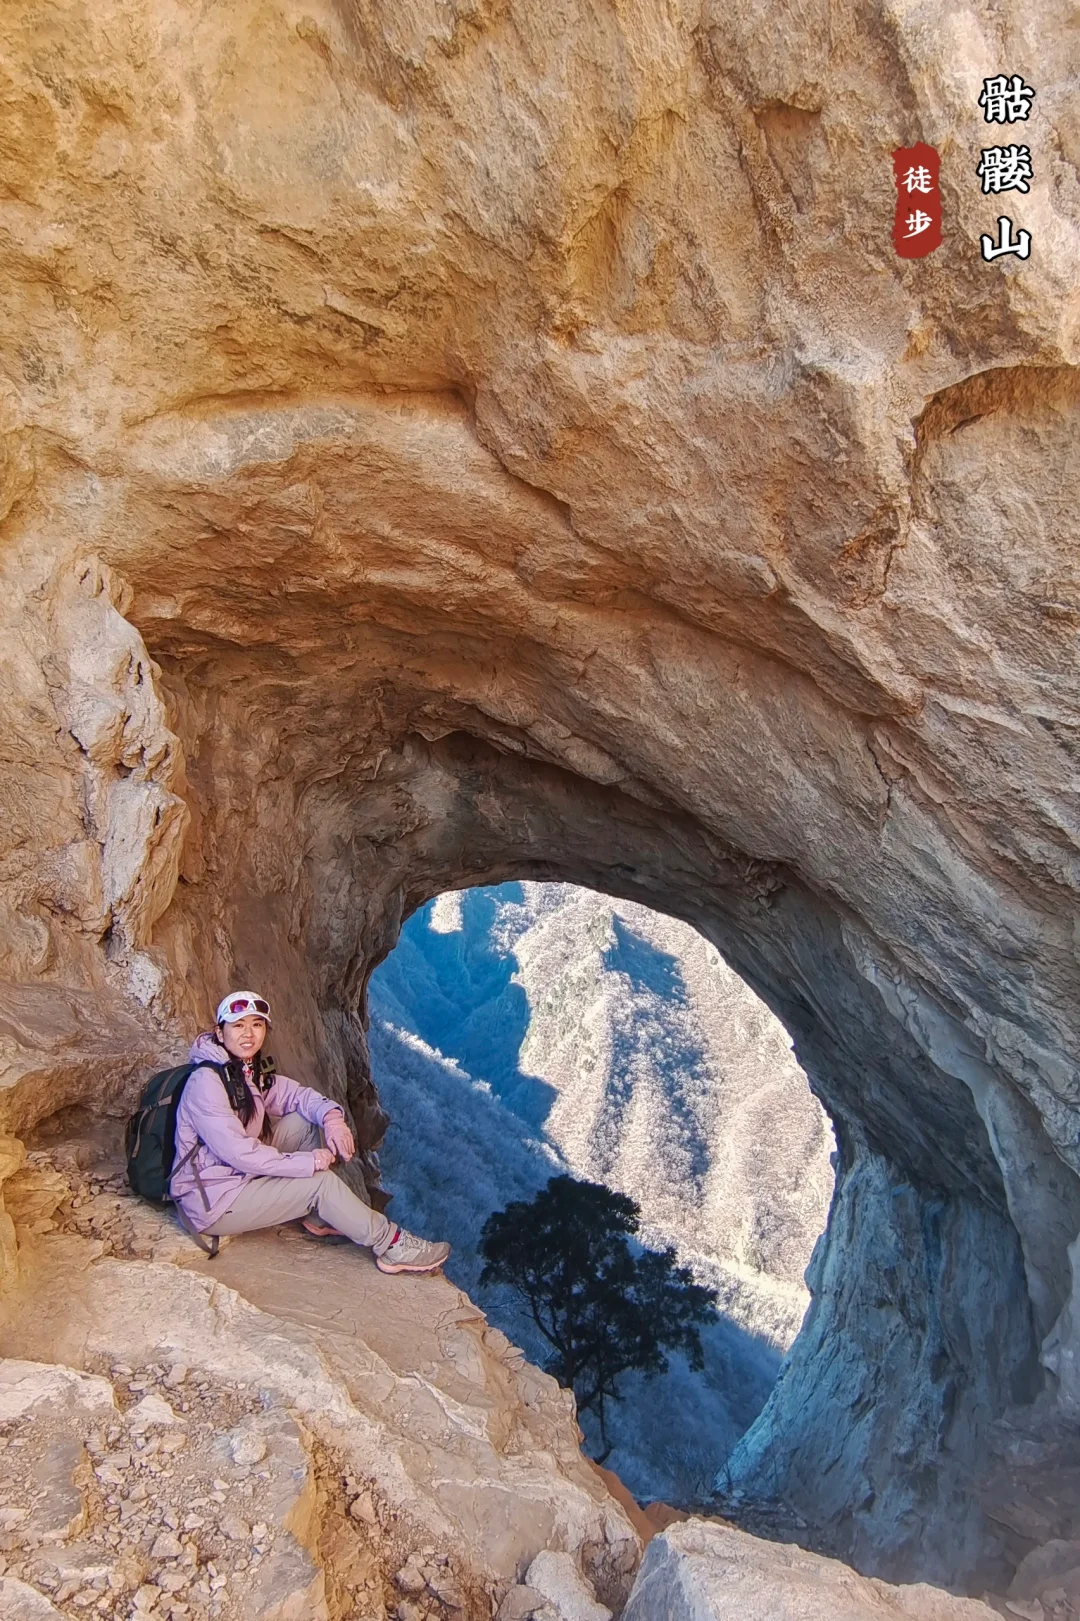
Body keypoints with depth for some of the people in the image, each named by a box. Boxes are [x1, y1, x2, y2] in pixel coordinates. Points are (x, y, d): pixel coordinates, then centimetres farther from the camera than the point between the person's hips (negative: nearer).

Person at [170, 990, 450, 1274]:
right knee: (322, 1182, -17)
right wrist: (307, 1162, -24)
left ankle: (321, 1217, 5)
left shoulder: (252, 1072, 3)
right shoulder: (205, 1082, -24)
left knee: (309, 1122, 0)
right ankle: (391, 1246, -4)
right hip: (211, 1202, -9)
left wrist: (331, 1115, -18)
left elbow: (298, 1094, 5)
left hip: (242, 1173, 9)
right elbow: (238, 1152, -28)